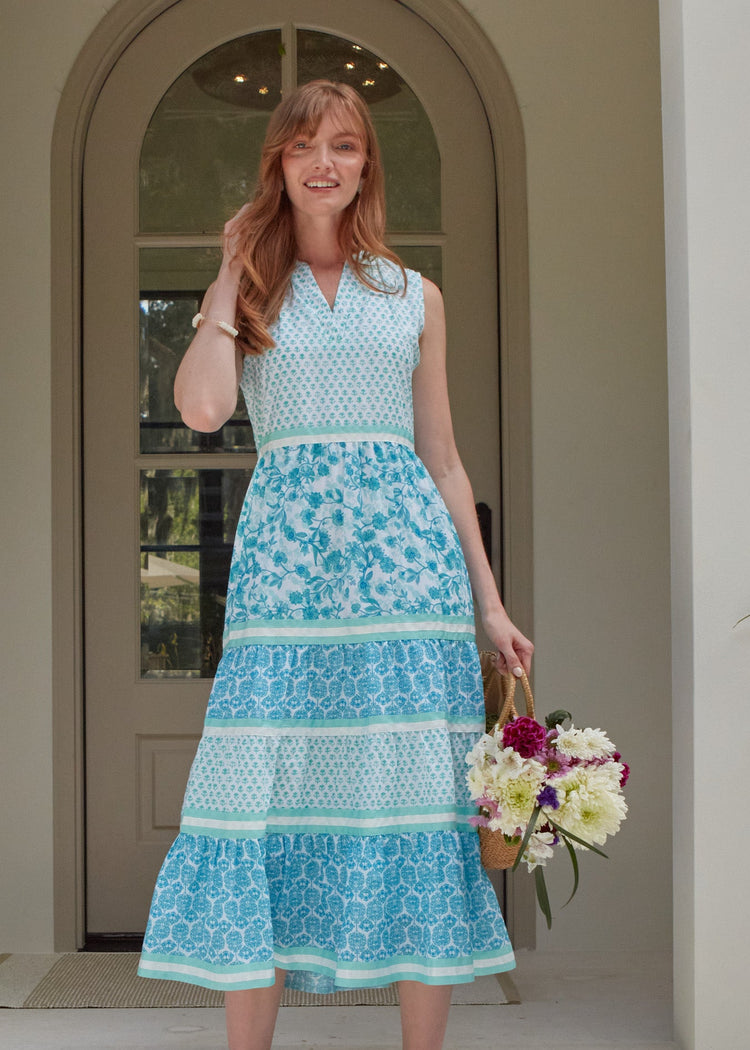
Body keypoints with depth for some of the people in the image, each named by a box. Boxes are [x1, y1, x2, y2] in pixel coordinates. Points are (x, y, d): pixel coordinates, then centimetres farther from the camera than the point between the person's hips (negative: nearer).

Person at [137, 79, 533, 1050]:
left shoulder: (415, 298, 16)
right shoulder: (250, 289, 13)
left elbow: (443, 463, 15)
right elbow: (202, 407, -8)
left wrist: (488, 604, 10)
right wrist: (230, 275, 2)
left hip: (408, 555, 1)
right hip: (287, 557, -1)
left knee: (419, 798, -1)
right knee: (270, 792, -4)